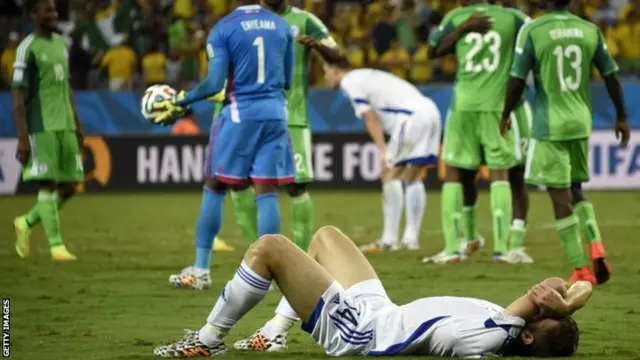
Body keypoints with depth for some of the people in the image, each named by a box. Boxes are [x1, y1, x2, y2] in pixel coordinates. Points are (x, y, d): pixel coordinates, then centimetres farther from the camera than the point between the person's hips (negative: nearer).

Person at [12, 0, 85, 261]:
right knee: (48, 183, -7)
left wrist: (77, 126, 21)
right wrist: (23, 138, -16)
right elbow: (18, 95, -11)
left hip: (65, 127, 7)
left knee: (69, 186, 6)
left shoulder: (61, 44, 15)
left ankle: (26, 223, 24)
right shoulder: (28, 49, -8)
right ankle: (56, 245, -5)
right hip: (41, 128, -7)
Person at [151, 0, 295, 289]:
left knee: (214, 187, 7)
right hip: (275, 114, 3)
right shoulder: (282, 26, 8)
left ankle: (201, 270, 8)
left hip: (240, 114, -3)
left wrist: (180, 102, -2)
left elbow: (215, 84, -12)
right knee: (267, 193, 2)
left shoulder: (224, 29, -6)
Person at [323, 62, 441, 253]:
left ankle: (389, 239, -4)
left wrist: (383, 150, -13)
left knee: (391, 175, -2)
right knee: (412, 178, 13)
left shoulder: (349, 82, 1)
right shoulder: (366, 76, 28)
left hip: (412, 115, -9)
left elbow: (370, 118, -9)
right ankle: (411, 238, 14)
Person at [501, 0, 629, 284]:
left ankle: (580, 269, -3)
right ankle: (596, 246, -2)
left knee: (561, 197, 0)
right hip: (581, 123, 4)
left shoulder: (532, 31, -8)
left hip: (550, 125, -4)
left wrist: (506, 115, 11)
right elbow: (611, 76, 9)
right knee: (574, 190, 19)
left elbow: (517, 82, -6)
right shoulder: (590, 31, 3)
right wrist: (621, 117, 21)